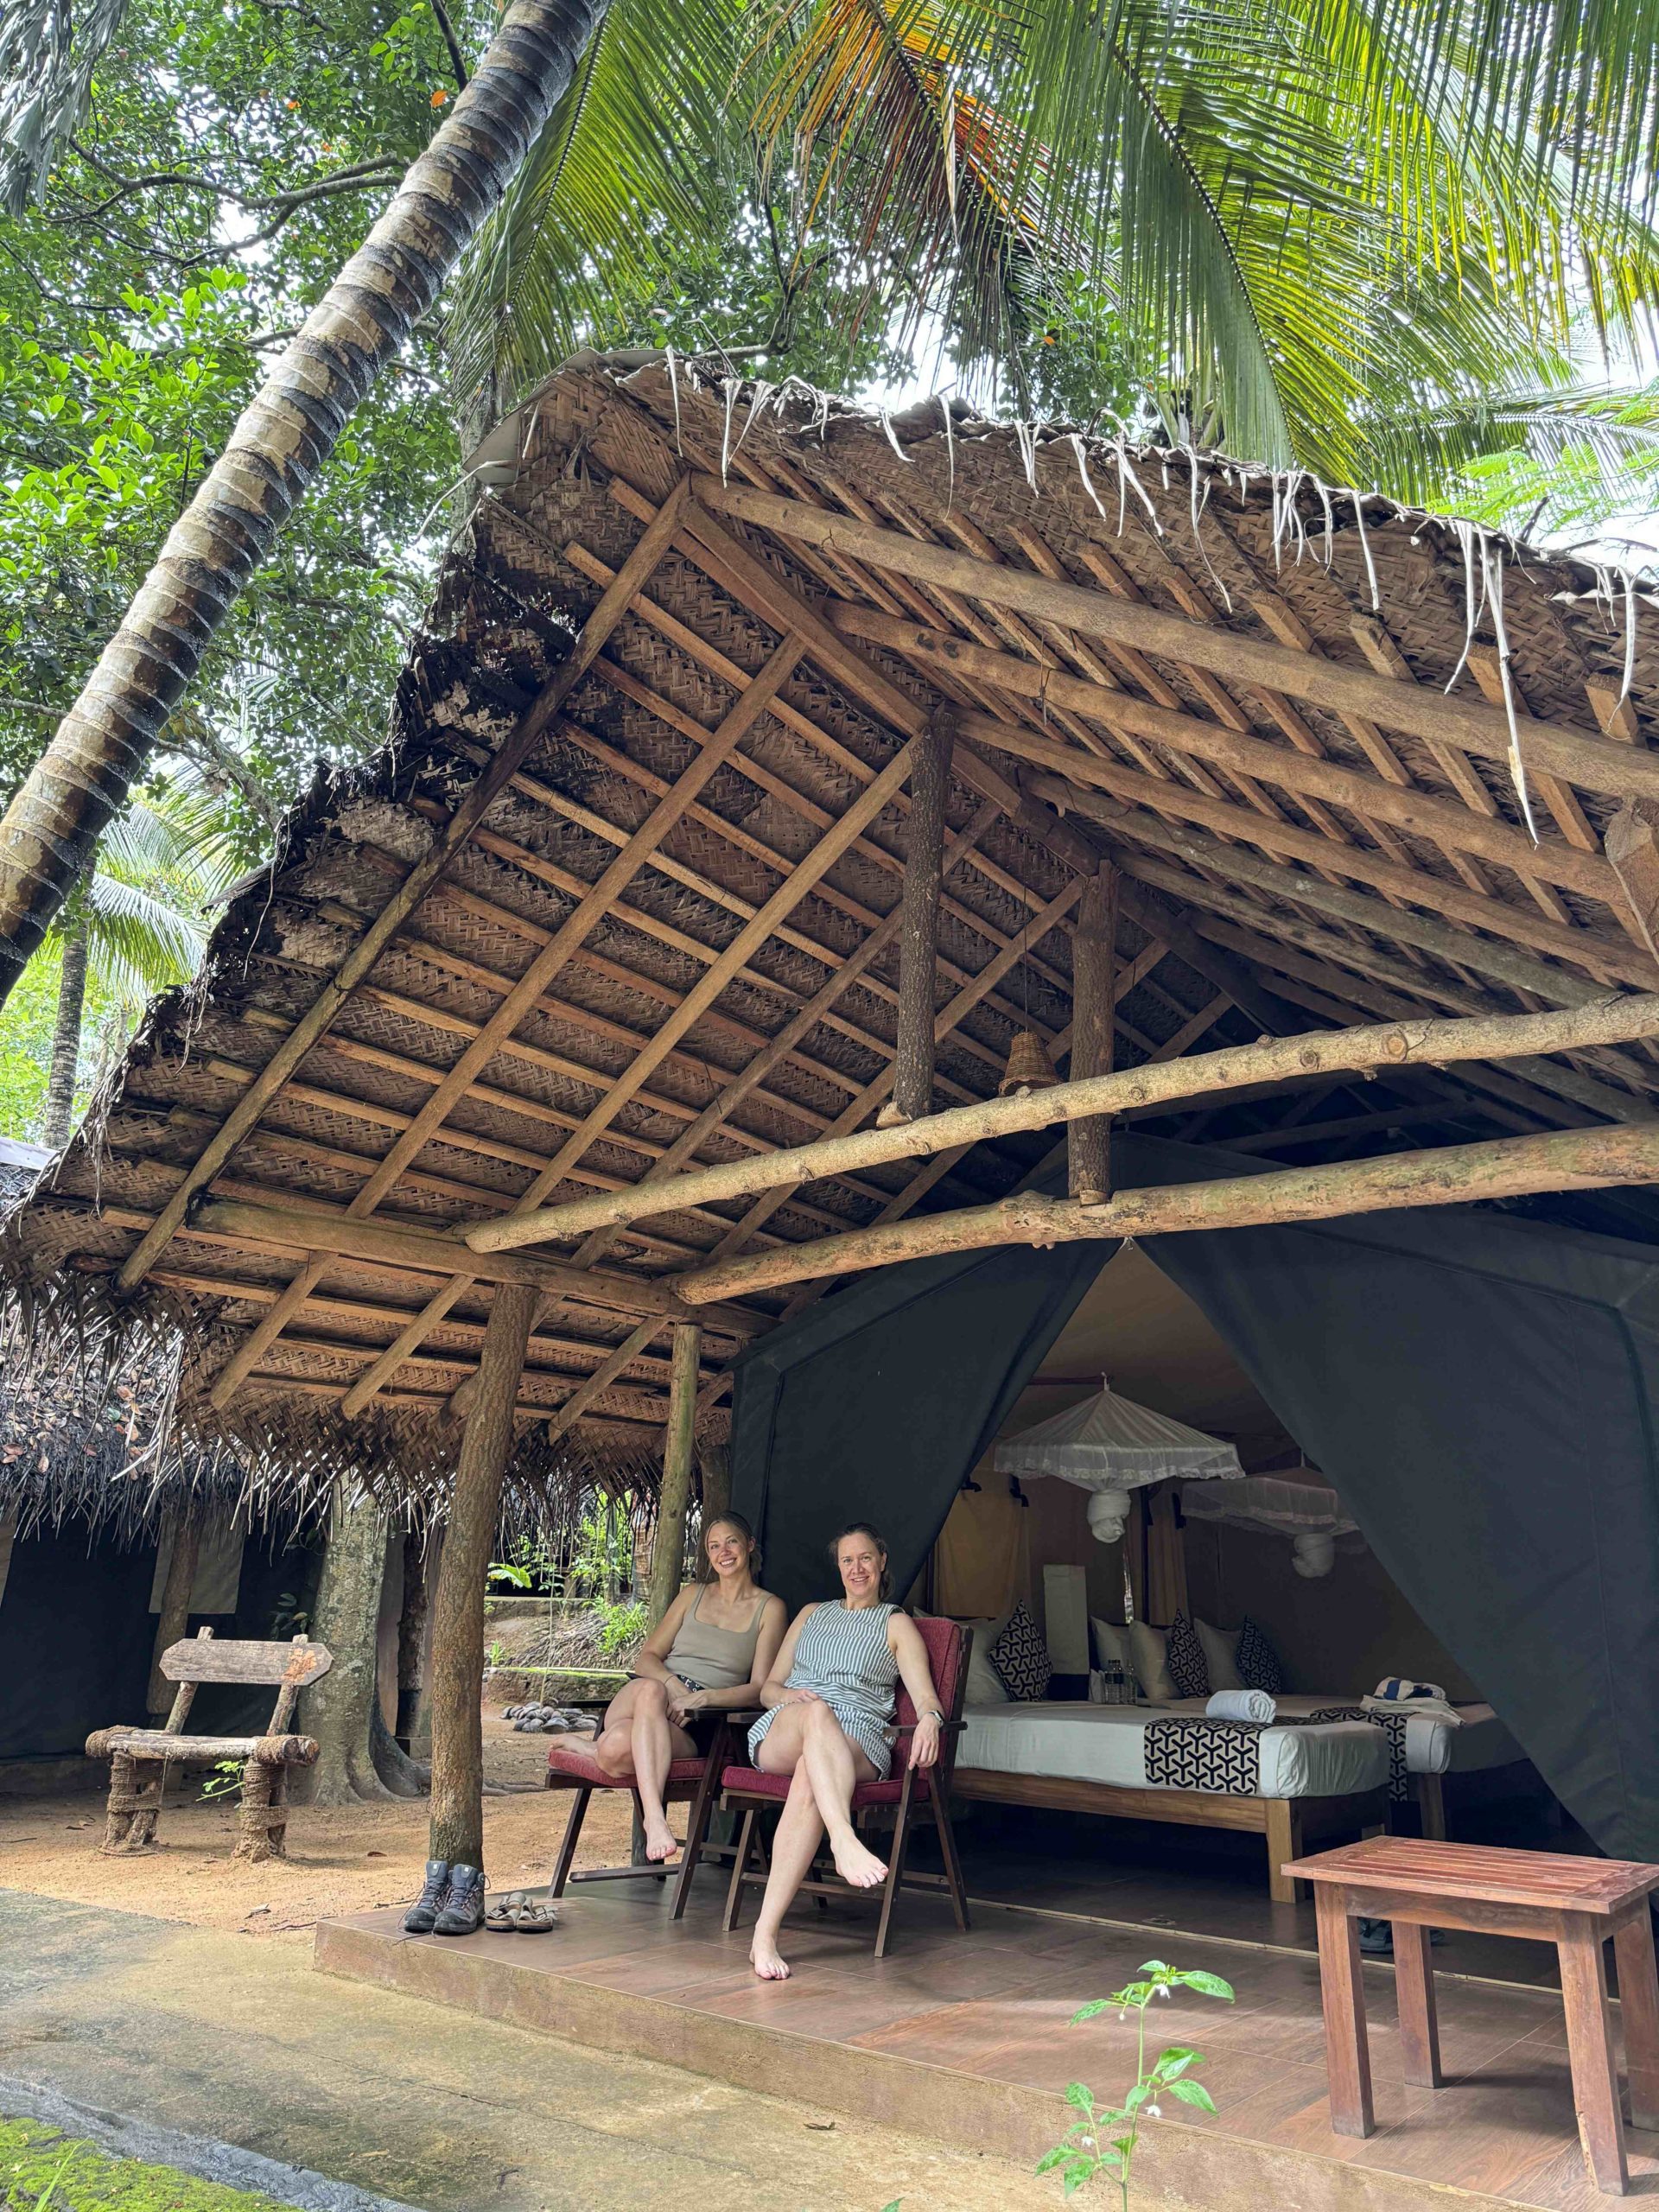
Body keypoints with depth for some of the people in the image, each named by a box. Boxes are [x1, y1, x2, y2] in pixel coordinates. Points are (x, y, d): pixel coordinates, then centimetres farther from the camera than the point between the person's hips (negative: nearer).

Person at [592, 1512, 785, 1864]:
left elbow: (759, 1689, 1)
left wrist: (700, 1698, -17)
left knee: (618, 1750, -42)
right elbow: (646, 1658, 13)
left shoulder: (769, 1608, 9)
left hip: (699, 1723, -5)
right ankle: (654, 1816, -37)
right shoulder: (693, 1594, 21)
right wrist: (672, 1684, -12)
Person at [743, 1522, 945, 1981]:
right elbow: (768, 1687, 26)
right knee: (817, 1711, -37)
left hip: (858, 1740, -2)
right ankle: (845, 1842, -59)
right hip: (781, 1732, 2)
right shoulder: (811, 1614, 30)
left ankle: (765, 1934, -42)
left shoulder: (897, 1625, 21)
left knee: (809, 1778, -37)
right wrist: (789, 1695, 1)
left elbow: (925, 1695, 6)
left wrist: (929, 1719, -19)